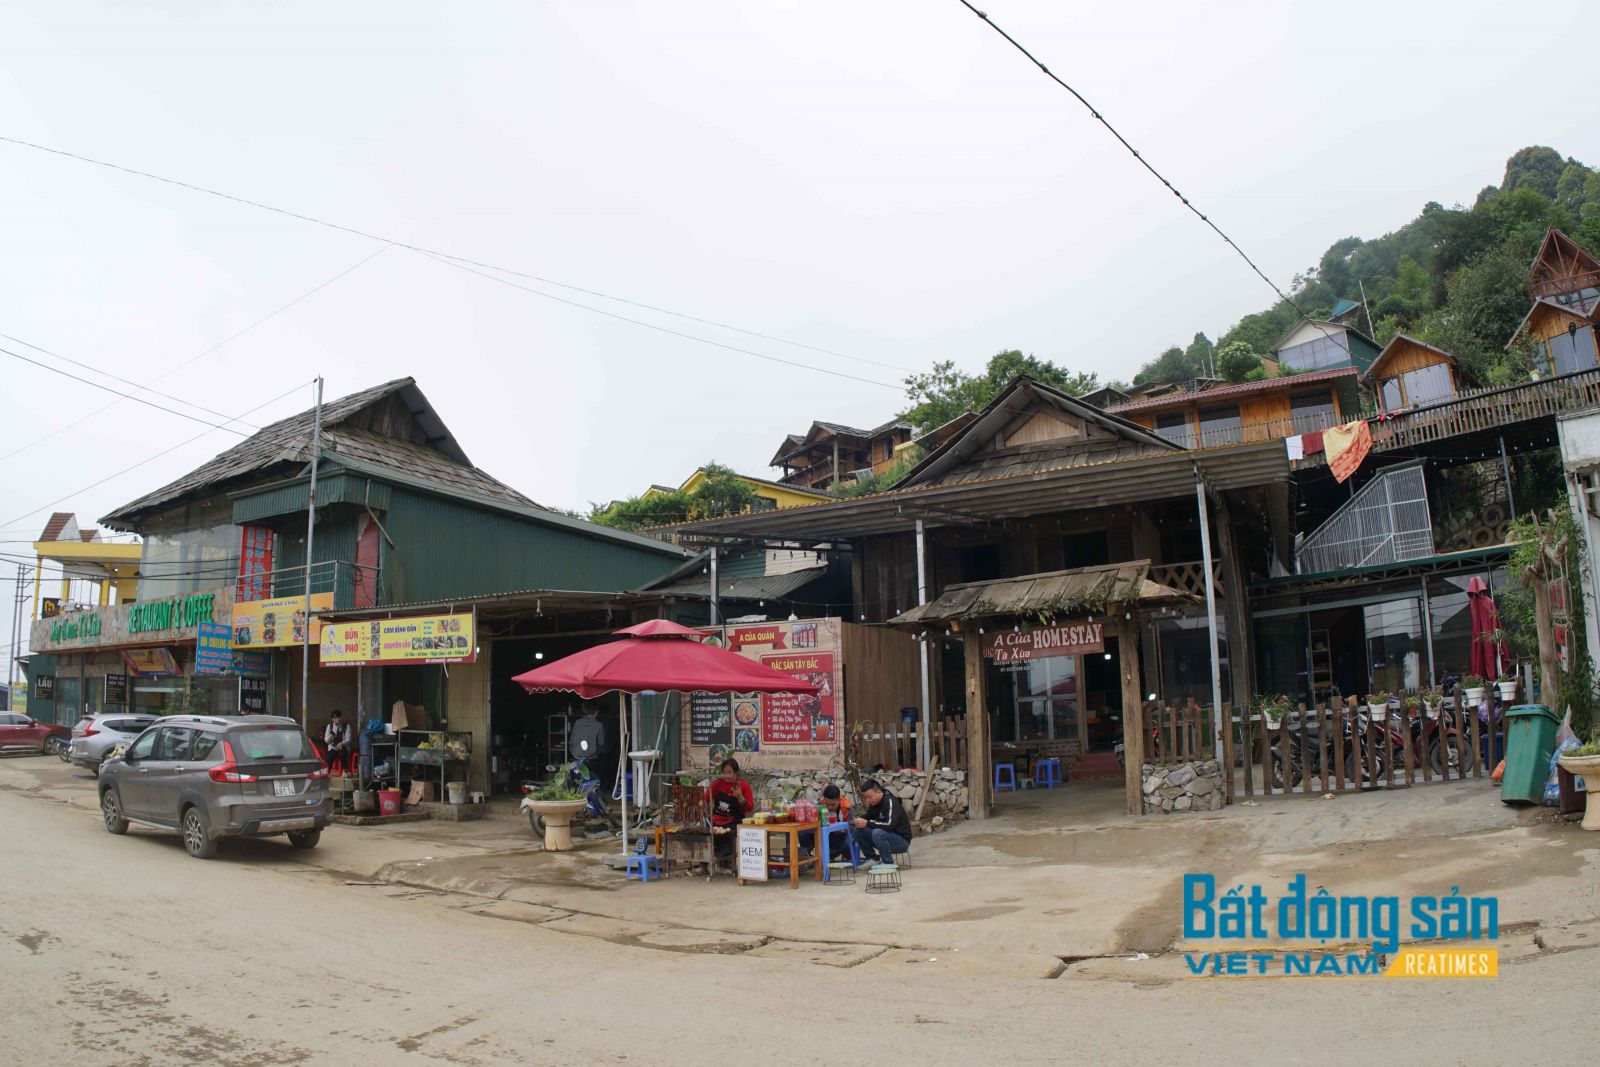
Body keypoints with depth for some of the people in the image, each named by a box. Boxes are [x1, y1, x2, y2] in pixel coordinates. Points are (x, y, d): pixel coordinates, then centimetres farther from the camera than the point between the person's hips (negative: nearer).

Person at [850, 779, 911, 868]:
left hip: (902, 840, -8)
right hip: (888, 836, 8)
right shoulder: (874, 804, 4)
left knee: (877, 833, -35)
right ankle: (873, 858, 4)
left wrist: (867, 823, -35)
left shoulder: (890, 801, -21)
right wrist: (856, 821, -15)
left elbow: (890, 824, -32)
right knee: (858, 831, -7)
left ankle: (888, 863, -17)